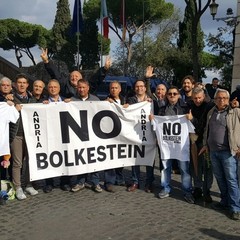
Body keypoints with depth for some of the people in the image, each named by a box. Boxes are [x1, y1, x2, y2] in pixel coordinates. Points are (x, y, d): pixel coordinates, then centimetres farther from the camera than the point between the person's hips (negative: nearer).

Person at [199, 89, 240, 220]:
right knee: (219, 178, 14)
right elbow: (207, 130, 23)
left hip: (228, 151, -6)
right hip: (213, 151, 6)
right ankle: (225, 202, 29)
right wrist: (205, 144, 17)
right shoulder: (211, 112, 13)